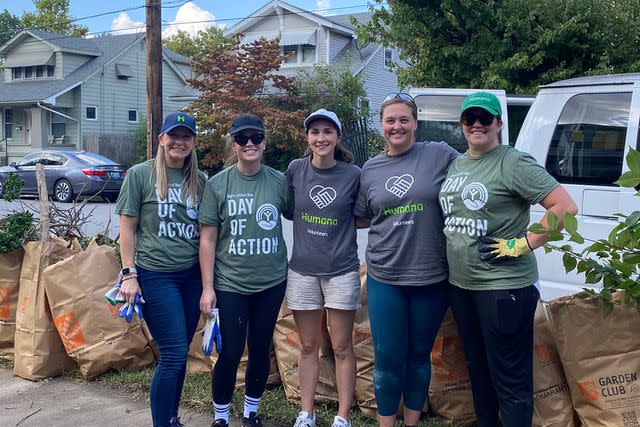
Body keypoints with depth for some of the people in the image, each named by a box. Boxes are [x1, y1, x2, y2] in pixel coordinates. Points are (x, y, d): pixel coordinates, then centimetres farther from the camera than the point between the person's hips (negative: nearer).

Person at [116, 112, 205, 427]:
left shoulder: (199, 180, 7)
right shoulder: (140, 174, -4)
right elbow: (127, 228, -2)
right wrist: (129, 274, -7)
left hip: (192, 274, 4)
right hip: (155, 275, -4)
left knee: (178, 354, 10)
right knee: (174, 354, -7)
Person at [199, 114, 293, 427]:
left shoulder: (279, 181, -1)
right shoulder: (218, 184, -5)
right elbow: (208, 239, -4)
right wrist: (207, 287, -6)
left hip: (271, 282, 2)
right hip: (230, 284, -2)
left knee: (260, 349, 13)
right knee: (230, 354, 1)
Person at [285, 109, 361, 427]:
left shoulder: (353, 174, -6)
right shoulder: (296, 169, -1)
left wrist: (340, 227, -9)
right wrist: (310, 227, 3)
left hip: (341, 270, -2)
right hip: (302, 269, 2)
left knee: (342, 347, 5)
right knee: (308, 347, 11)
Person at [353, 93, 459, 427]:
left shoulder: (440, 155, -4)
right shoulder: (370, 169, 6)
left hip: (430, 277, -1)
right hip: (384, 278, 2)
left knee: (419, 355, 14)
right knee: (388, 358, 5)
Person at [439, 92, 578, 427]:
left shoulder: (514, 163, -11)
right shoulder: (456, 164, 12)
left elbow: (565, 207, -16)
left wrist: (521, 244, -18)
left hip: (503, 287, -8)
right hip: (460, 285, 8)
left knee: (509, 380, 0)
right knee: (478, 369, 21)